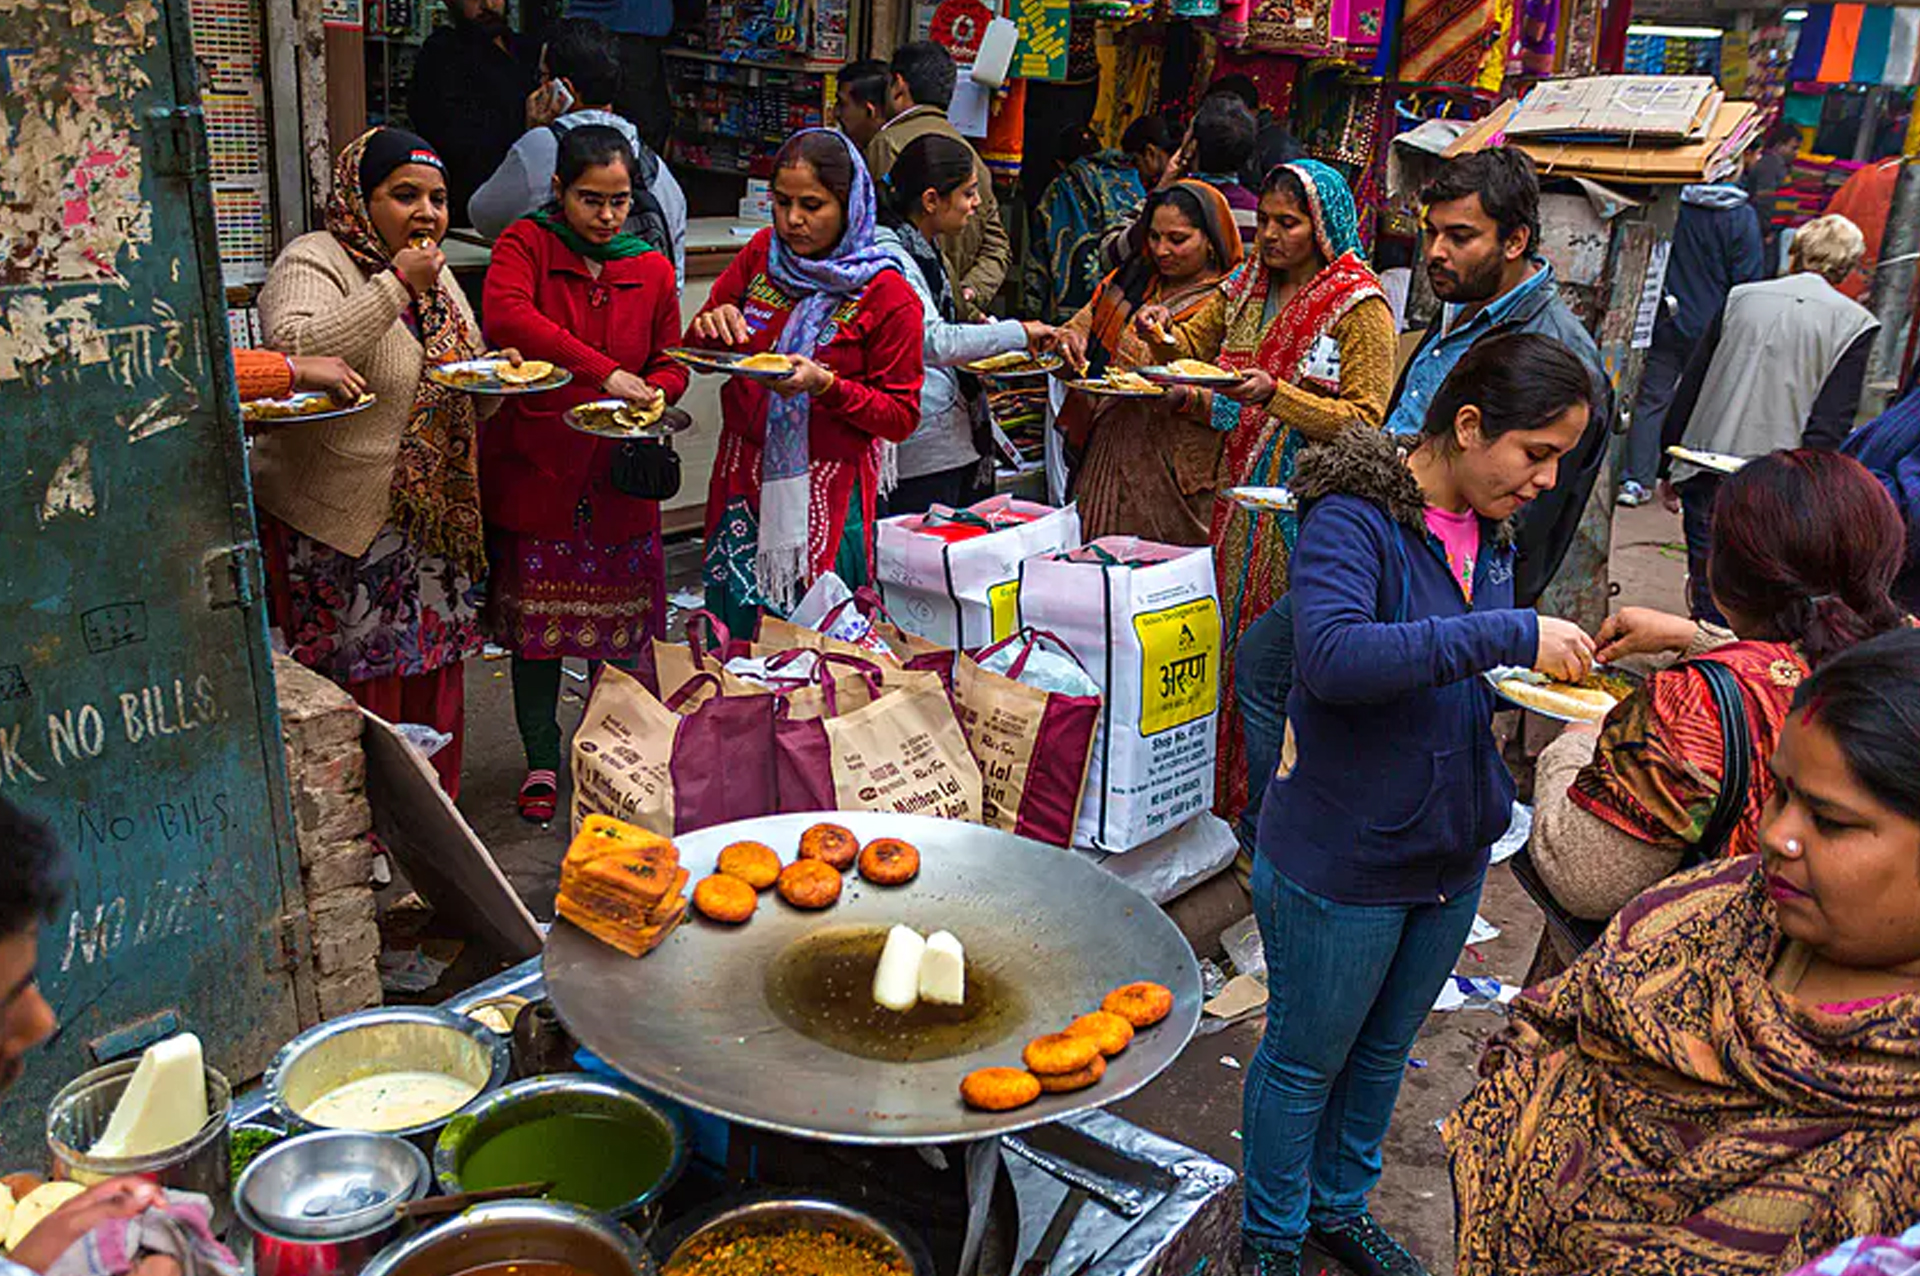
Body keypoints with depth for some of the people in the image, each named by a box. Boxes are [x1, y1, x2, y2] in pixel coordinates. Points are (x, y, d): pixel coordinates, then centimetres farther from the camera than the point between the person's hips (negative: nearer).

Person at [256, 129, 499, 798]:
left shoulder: (436, 275, 15)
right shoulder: (312, 262, -9)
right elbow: (292, 350, -30)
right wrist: (396, 285, -24)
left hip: (430, 526, 7)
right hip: (336, 528, -7)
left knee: (430, 691, 12)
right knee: (354, 703, -2)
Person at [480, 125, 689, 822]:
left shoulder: (652, 269, 8)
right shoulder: (525, 244, -3)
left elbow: (670, 364, 15)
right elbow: (505, 316, -24)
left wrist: (650, 397, -10)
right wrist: (604, 372, -32)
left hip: (619, 476, 2)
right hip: (534, 468, -2)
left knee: (622, 621, 6)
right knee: (536, 617, 7)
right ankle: (542, 761, 24)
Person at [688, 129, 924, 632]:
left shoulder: (888, 296, -9)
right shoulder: (761, 254, 4)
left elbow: (901, 417, -7)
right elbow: (697, 353, 13)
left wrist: (823, 384, -22)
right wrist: (711, 327, -11)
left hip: (827, 491, -4)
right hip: (744, 473, 4)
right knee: (731, 642, 11)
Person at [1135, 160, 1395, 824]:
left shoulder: (1361, 306, -8)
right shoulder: (1247, 285, 12)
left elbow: (1364, 420, -12)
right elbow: (1194, 343, 23)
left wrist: (1275, 395, -23)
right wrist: (1164, 333, 0)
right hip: (1242, 489, 7)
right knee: (1229, 635, 9)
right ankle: (1223, 790, 21)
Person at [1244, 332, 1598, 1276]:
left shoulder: (1488, 528, 3)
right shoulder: (1353, 517, -21)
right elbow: (1333, 656, -39)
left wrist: (1556, 661, -1)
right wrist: (1509, 636, -38)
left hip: (1451, 850, 8)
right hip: (1341, 856, -7)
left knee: (1383, 1052, 25)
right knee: (1306, 1061, 13)